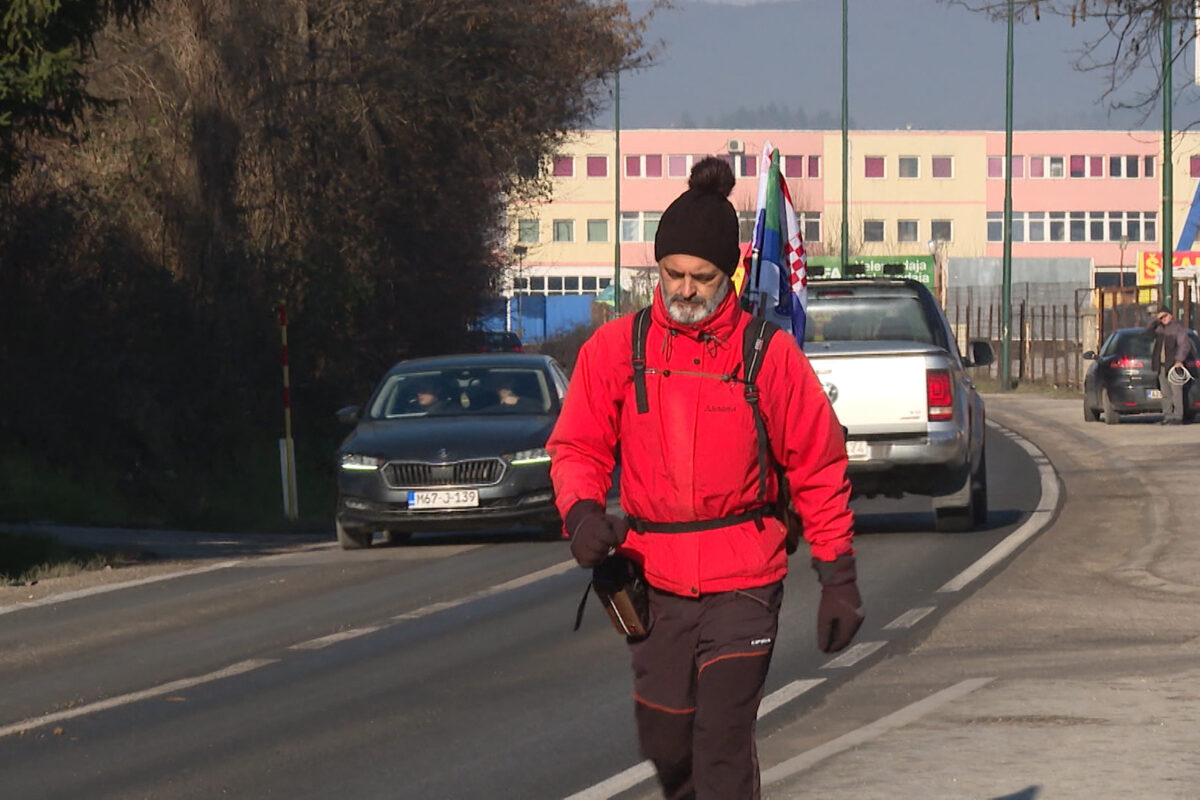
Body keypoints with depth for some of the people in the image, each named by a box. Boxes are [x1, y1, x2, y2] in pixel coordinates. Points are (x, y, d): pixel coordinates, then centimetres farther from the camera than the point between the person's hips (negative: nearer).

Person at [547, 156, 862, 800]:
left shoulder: (768, 352, -3)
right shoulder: (616, 349, 3)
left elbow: (818, 466, 2)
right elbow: (577, 448, 7)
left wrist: (838, 576, 1)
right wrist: (581, 511, -15)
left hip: (743, 582, -3)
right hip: (653, 579, 3)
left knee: (723, 745, -12)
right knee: (665, 742, 11)